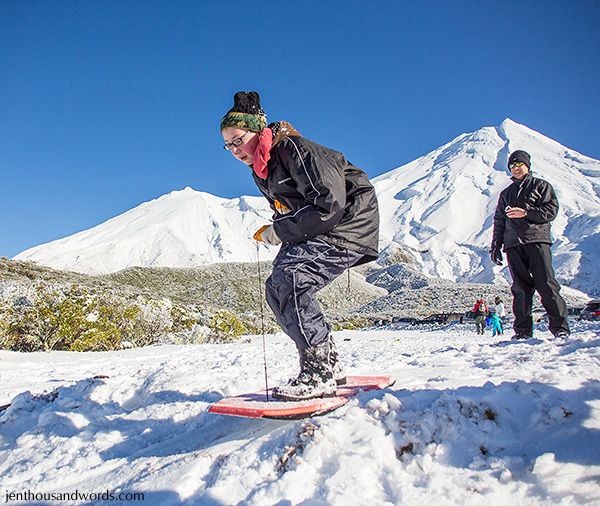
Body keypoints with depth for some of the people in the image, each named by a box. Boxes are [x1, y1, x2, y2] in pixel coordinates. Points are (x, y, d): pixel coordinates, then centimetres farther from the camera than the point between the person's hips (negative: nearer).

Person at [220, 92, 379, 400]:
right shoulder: (261, 170, 10)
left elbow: (329, 205, -27)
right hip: (310, 232, 10)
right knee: (276, 290, 1)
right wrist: (274, 230, -1)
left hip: (348, 223, -10)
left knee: (290, 278, -27)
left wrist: (279, 231, -19)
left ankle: (319, 374, -18)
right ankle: (329, 365, 10)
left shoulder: (294, 150, -19)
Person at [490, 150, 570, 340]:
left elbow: (551, 210, 1)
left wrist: (526, 213, -10)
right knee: (520, 288, -2)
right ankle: (523, 330, -1)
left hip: (536, 240, -3)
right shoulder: (506, 193, 25)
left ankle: (560, 326, -3)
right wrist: (495, 245, 14)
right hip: (513, 244, 3)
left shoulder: (541, 185, 15)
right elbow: (499, 221, 22)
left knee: (546, 284, -11)